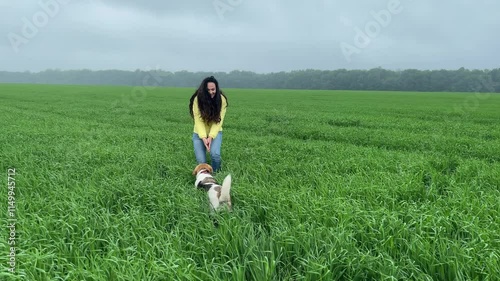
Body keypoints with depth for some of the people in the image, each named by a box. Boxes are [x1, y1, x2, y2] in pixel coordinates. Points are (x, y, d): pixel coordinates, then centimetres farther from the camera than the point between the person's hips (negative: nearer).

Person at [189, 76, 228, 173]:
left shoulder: (222, 99, -15)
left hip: (215, 132, 0)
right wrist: (203, 138, -27)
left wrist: (211, 137, -24)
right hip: (200, 133, 0)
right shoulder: (198, 99, -18)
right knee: (201, 161, -10)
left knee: (215, 154, -26)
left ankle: (216, 173, 4)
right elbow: (198, 120, -17)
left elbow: (219, 120, -15)